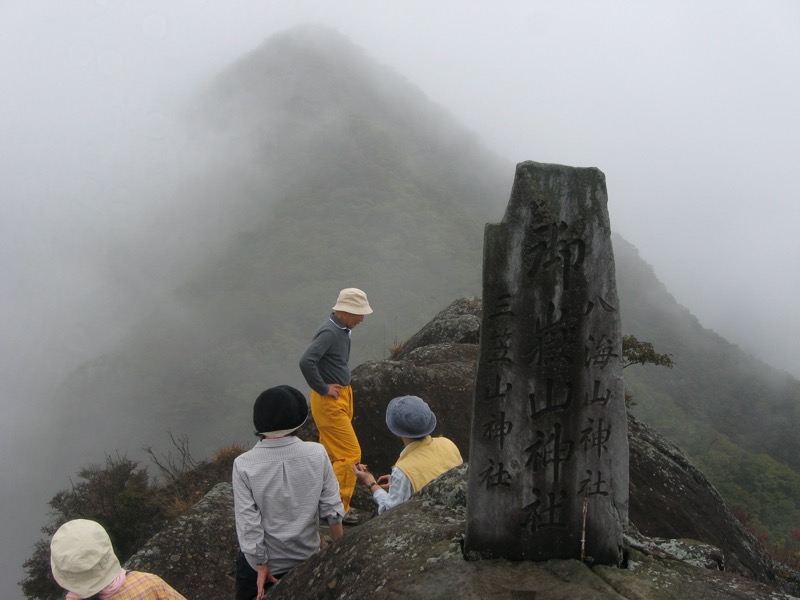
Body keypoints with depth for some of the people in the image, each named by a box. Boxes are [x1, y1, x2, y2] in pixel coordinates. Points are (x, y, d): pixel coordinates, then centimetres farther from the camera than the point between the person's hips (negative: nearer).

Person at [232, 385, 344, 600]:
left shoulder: (244, 465, -24)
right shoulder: (316, 454, -20)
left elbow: (248, 523, -19)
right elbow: (332, 509, -11)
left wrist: (261, 566, -7)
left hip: (263, 559, -2)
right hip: (307, 556, 2)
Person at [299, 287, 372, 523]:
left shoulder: (342, 329, 9)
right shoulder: (329, 332, -22)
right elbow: (306, 362, -34)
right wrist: (323, 389, -23)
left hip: (341, 397, 10)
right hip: (329, 401, -10)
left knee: (331, 453, 16)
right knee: (350, 453, -7)